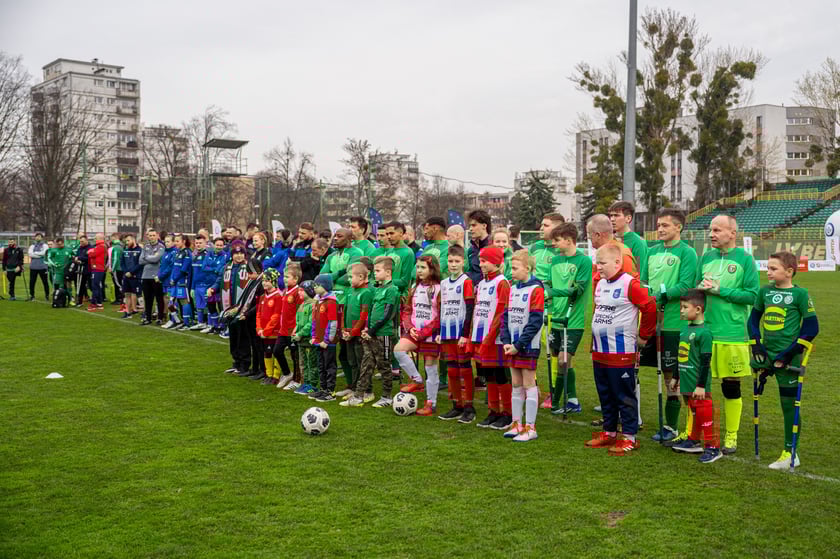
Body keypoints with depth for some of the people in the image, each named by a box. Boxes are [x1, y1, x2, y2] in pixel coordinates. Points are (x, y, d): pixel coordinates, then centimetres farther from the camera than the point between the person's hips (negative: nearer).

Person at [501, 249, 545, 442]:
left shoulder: (536, 290, -11)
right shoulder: (512, 289, 11)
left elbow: (535, 322, -15)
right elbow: (505, 316, 11)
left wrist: (518, 345, -16)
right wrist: (506, 342, -2)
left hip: (528, 346, -7)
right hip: (512, 346, 7)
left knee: (529, 385, -1)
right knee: (516, 385, 12)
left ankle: (530, 428, 6)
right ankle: (517, 424, 21)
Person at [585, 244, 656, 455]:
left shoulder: (629, 284, -15)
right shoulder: (600, 284, 11)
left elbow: (650, 307, -16)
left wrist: (643, 335, -8)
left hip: (621, 353, -8)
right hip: (599, 351, 8)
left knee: (624, 396, 0)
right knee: (605, 395, 16)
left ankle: (629, 437, 9)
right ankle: (609, 432, 28)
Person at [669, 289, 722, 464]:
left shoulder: (703, 332, -17)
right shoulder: (685, 329, 9)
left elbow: (705, 362, -18)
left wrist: (701, 385, -18)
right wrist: (675, 377, 22)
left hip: (698, 386, -8)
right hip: (687, 383, 8)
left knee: (705, 415, -1)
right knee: (694, 413, 20)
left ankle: (713, 448, 8)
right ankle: (694, 441, 33)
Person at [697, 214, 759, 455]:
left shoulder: (745, 259, -3)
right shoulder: (706, 257, 9)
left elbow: (752, 295, -9)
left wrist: (719, 290, -14)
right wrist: (702, 288, -8)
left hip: (732, 334, -3)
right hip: (704, 330, 4)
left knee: (731, 387, 6)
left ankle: (731, 437, 20)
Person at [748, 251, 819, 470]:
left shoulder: (799, 294, -8)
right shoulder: (764, 291, 6)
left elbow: (811, 327, -8)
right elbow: (754, 318, 16)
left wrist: (790, 353, -12)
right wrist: (756, 345, 3)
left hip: (788, 358, -4)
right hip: (767, 354, 4)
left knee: (789, 404, 3)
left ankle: (790, 452, 12)